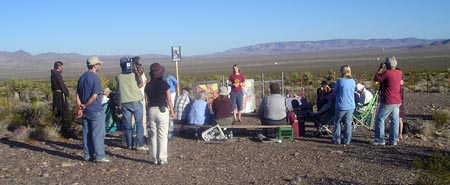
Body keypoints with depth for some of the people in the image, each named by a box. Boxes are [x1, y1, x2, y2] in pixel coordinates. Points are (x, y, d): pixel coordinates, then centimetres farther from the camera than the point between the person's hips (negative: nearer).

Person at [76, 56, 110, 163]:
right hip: (96, 111, -8)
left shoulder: (82, 77, 10)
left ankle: (88, 155, 18)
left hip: (85, 111, 8)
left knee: (87, 133, 12)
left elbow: (78, 95, 9)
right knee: (98, 134, -3)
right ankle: (99, 156, 0)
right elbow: (94, 96, -20)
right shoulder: (95, 78, -14)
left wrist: (80, 108, 3)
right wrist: (85, 106, -9)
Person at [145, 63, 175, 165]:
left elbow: (148, 100, 6)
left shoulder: (148, 86, 2)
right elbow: (169, 100, -5)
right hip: (162, 110, -4)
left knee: (153, 135, 10)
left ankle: (155, 158, 14)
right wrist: (172, 112, 4)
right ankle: (162, 159, 2)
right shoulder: (164, 84, -8)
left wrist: (150, 110, 15)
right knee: (162, 135, 2)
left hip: (151, 110, 4)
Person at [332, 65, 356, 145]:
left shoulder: (340, 80, -13)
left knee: (337, 122, 10)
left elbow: (335, 91, -3)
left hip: (341, 106, -4)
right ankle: (347, 140, 12)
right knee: (348, 123, 10)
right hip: (350, 106, 4)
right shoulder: (353, 81, 1)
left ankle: (336, 139, 12)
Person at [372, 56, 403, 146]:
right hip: (397, 101, 7)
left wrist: (380, 68, 1)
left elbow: (376, 79, -6)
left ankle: (379, 140, 3)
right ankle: (393, 140, 13)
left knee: (379, 119, 3)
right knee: (395, 120, 10)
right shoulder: (399, 73, 5)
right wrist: (384, 69, 18)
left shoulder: (387, 73, -17)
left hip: (387, 102, -7)